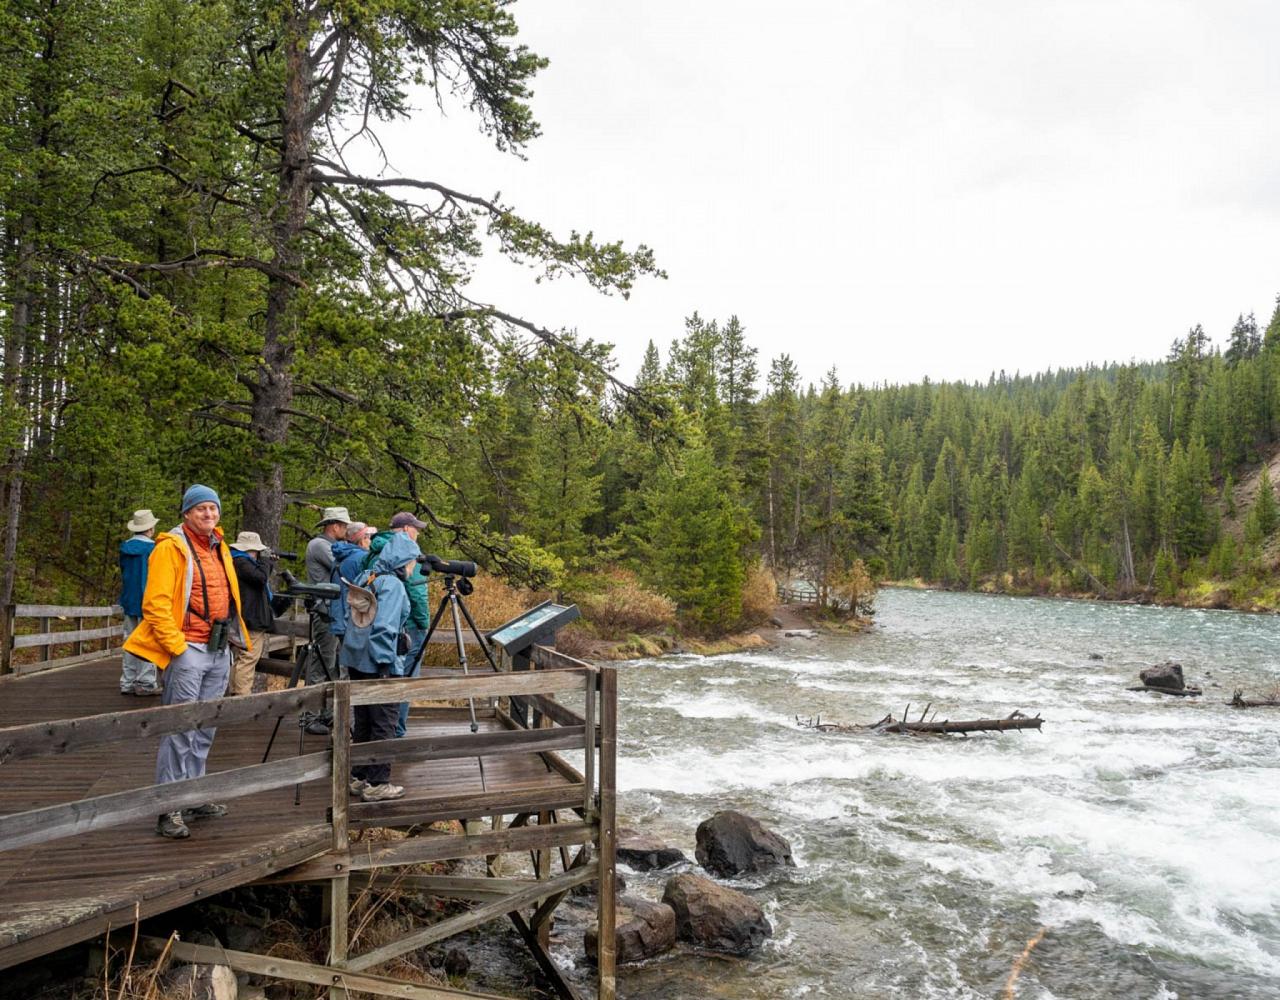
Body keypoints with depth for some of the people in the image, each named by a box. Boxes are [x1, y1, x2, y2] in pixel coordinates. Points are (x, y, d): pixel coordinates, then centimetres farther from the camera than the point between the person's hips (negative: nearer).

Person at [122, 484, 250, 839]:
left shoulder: (219, 547, 16)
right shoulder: (172, 547, -8)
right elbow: (156, 605, -14)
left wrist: (236, 637, 16)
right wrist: (177, 647, -17)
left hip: (219, 650, 8)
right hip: (188, 650, -8)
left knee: (205, 729, 13)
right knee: (180, 730, -6)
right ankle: (169, 809, -1)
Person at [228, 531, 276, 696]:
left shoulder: (242, 560, 19)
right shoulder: (240, 561, -12)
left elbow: (263, 578, 26)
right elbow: (261, 577, -21)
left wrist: (269, 564, 16)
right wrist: (265, 559, -8)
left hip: (253, 618, 11)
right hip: (251, 620, -11)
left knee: (240, 659, 15)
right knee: (248, 658, -10)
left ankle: (233, 691, 21)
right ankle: (243, 694, -11)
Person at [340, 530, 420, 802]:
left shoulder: (364, 578, 11)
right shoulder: (393, 585, -15)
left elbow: (351, 617, 16)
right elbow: (385, 628, -22)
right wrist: (388, 665, -19)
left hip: (355, 660, 8)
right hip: (377, 664, -8)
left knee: (363, 721, 16)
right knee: (383, 724, 0)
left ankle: (359, 777, 23)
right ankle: (378, 784, 5)